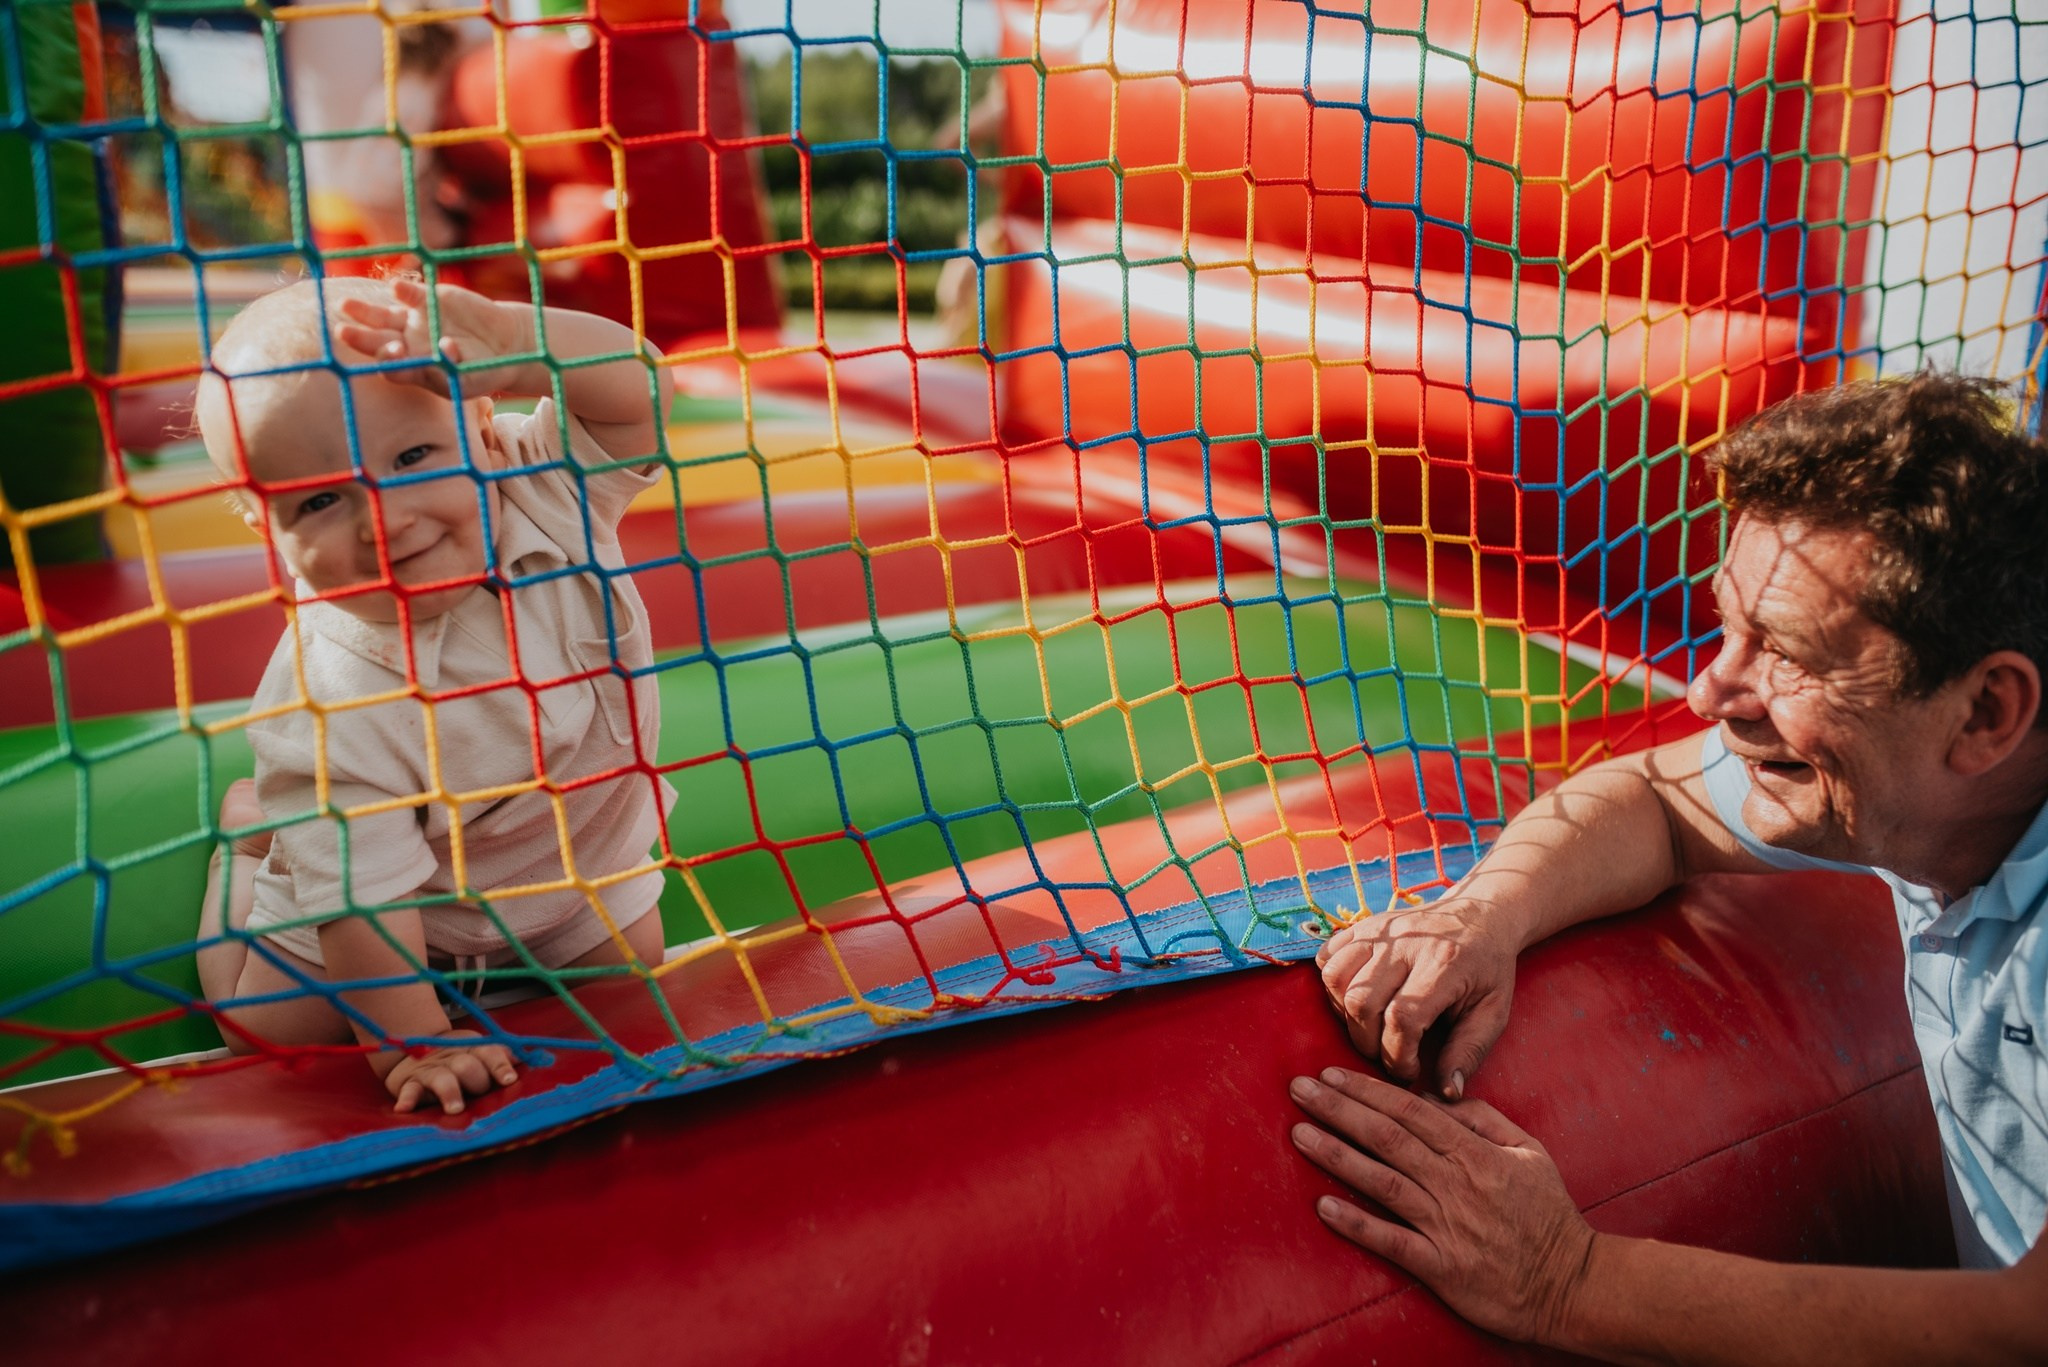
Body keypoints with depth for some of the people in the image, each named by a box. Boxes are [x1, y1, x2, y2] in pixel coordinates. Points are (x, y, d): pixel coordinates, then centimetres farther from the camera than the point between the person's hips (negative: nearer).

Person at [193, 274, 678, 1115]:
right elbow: (362, 897, -32)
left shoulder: (546, 495, -30)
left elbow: (639, 388, -40)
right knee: (272, 1031, 12)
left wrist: (515, 346, -57)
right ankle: (251, 828, 36)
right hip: (401, 913, -3)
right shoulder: (330, 707, -40)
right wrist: (410, 1041, -27)